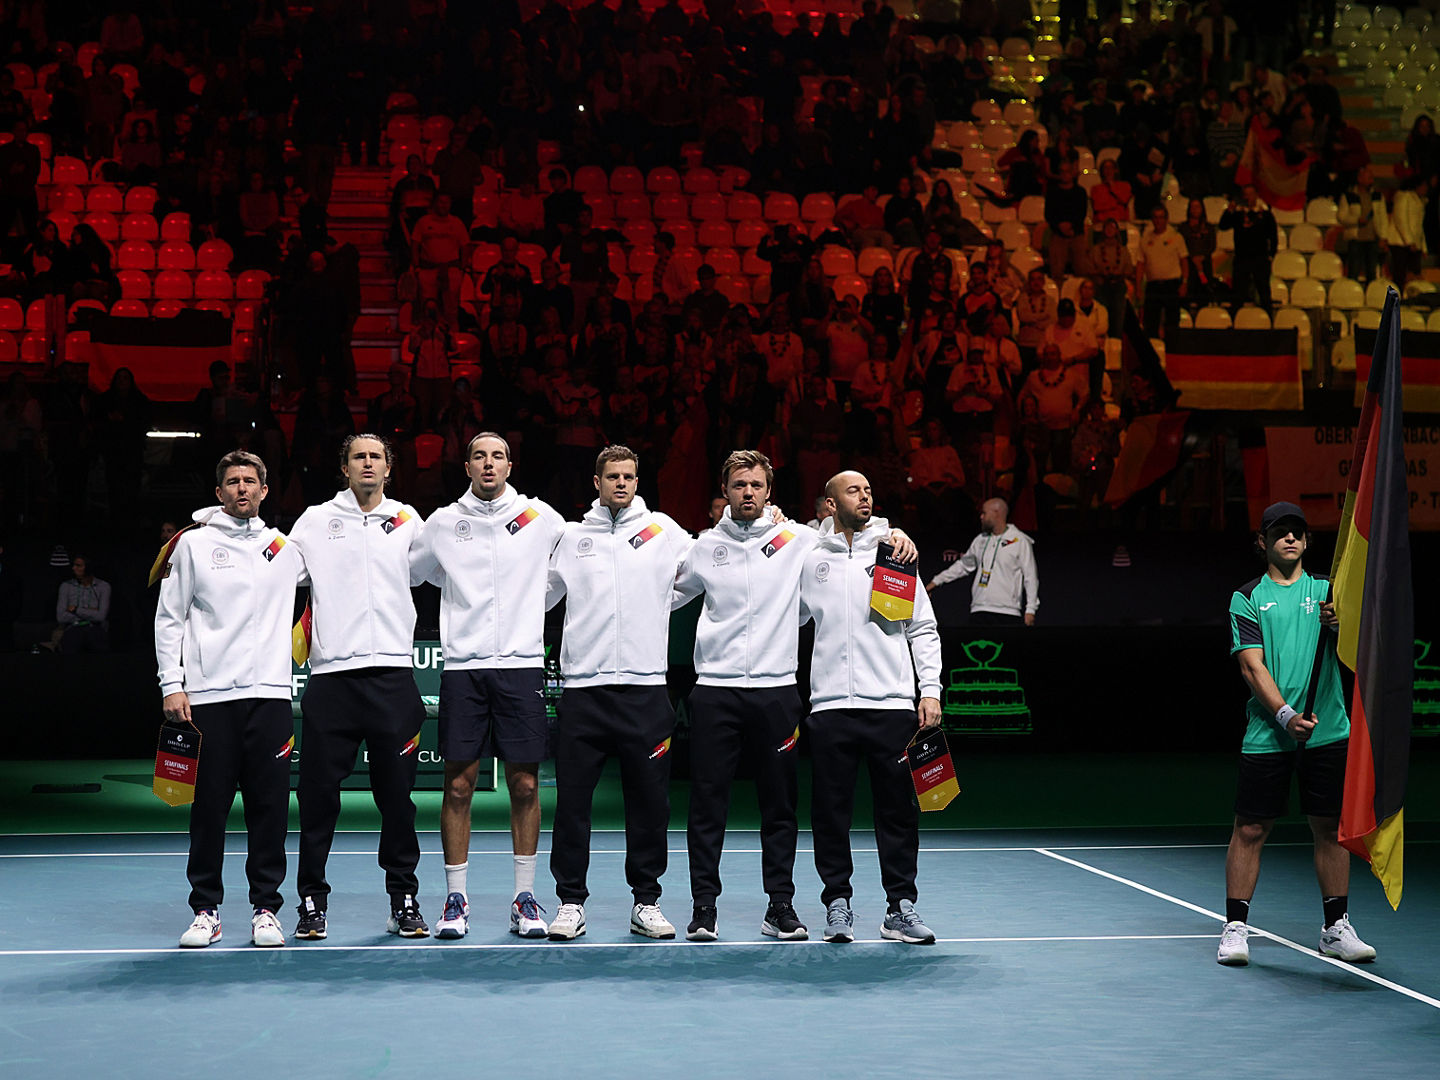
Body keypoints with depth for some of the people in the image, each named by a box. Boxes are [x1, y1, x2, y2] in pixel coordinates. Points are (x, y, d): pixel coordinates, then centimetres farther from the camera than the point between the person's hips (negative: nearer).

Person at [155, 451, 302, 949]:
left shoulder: (286, 547, 13)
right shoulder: (191, 543, 6)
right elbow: (169, 618, 5)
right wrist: (172, 686, -3)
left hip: (269, 693, 2)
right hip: (207, 696, -2)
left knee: (270, 805, 1)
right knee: (209, 806, 0)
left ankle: (265, 909, 9)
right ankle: (206, 910, 9)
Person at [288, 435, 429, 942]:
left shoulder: (408, 521, 12)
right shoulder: (315, 521, 11)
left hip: (393, 676, 0)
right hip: (331, 674, 0)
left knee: (397, 795, 3)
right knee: (318, 795, 0)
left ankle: (404, 900, 12)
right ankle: (312, 902, 9)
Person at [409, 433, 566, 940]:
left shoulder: (540, 518, 6)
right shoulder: (442, 523, 8)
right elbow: (404, 574, 21)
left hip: (523, 665, 0)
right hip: (463, 667, 0)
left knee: (524, 784, 1)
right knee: (459, 784, -1)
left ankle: (525, 897, 10)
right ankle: (456, 897, 7)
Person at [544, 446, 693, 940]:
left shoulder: (663, 530, 10)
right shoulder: (570, 536, 12)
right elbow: (536, 594, 19)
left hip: (645, 688, 0)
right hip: (583, 686, 0)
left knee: (649, 801, 4)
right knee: (572, 800, 0)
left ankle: (646, 903, 15)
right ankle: (571, 903, 9)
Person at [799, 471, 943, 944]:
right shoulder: (809, 559, 9)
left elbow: (923, 628, 8)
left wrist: (930, 690, 1)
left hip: (892, 704, 0)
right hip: (830, 705, 0)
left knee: (898, 810, 1)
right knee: (831, 812, 2)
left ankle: (900, 907, 8)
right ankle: (838, 903, 13)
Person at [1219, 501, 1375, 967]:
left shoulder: (1327, 591, 12)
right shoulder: (1247, 598, 4)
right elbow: (1252, 667, -5)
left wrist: (1342, 624, -19)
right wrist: (1286, 715, -18)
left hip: (1327, 732, 2)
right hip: (1267, 734, -2)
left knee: (1330, 827, 6)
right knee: (1250, 830, -1)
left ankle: (1336, 929, 16)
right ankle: (1235, 928, 8)